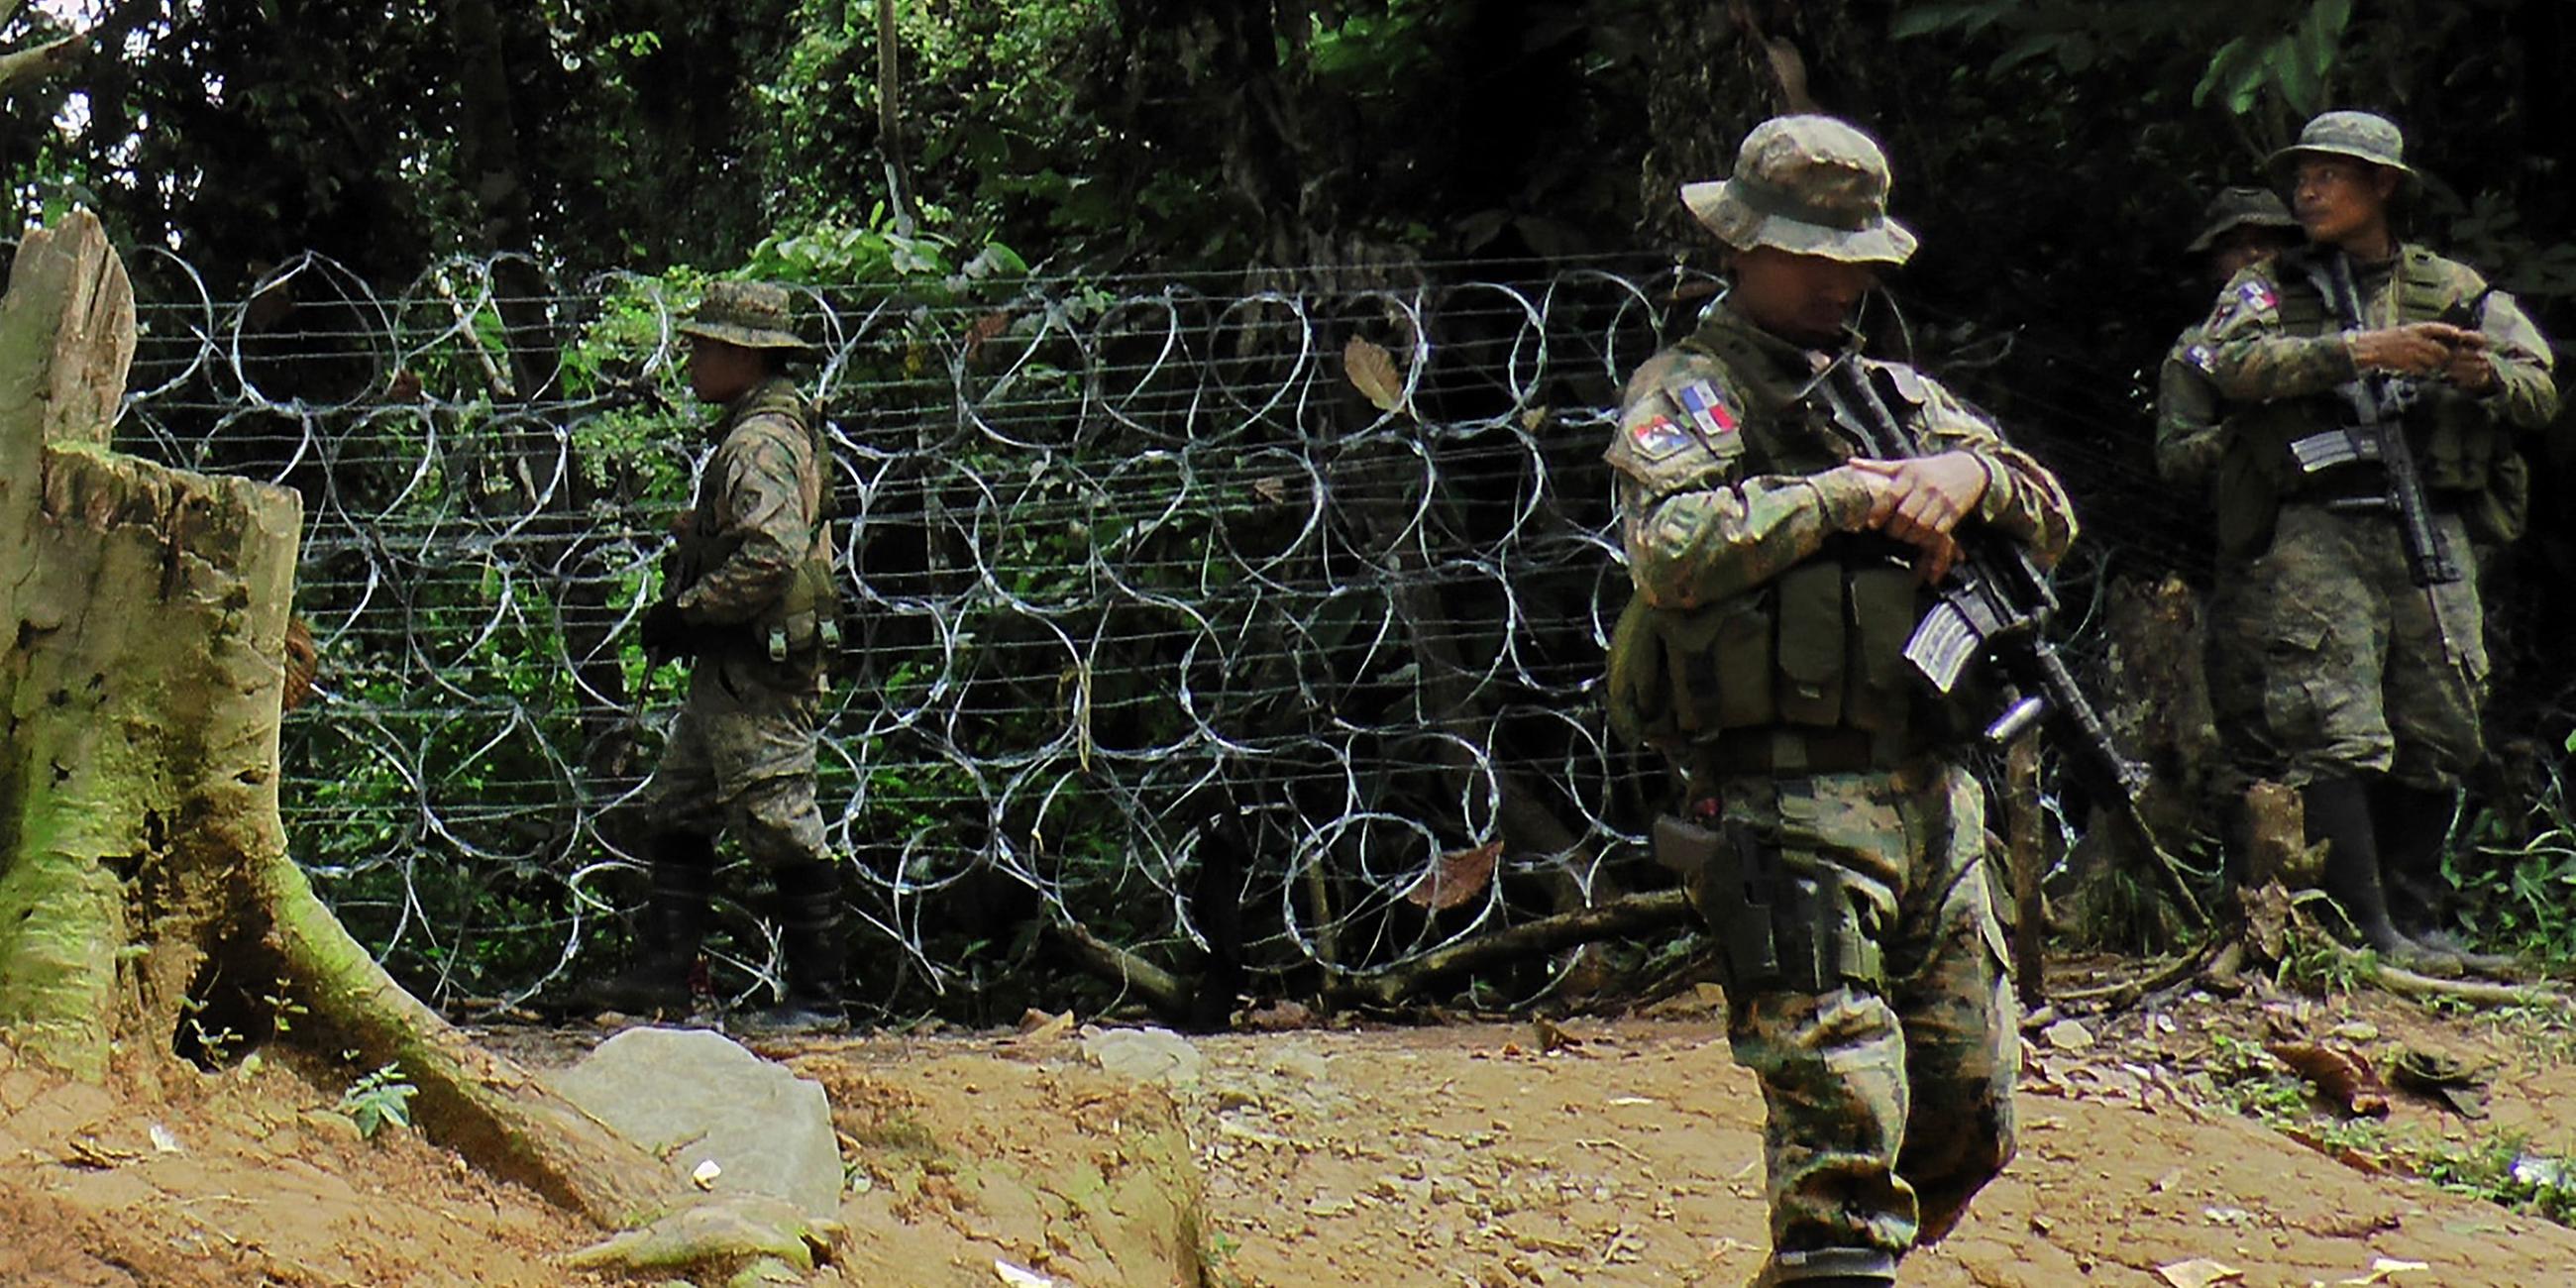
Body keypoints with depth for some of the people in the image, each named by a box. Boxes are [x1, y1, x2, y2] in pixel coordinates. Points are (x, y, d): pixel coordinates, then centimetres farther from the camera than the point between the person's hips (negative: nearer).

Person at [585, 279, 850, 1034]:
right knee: (675, 813, 15)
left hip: (758, 668, -11)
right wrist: (682, 611, 15)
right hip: (730, 669, 11)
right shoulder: (751, 433, 17)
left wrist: (685, 611, -18)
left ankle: (817, 999, -2)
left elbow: (771, 555, -29)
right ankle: (666, 971, 19)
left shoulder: (761, 442, -17)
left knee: (784, 829, -6)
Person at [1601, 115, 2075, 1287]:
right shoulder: (1690, 391, 0)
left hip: (1931, 796, 7)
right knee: (1842, 1113, -14)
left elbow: (2053, 524, 13)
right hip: (1789, 805, -7)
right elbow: (1671, 549, -19)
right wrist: (1842, 496, -15)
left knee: (1969, 1125, 11)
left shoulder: (1899, 393, 21)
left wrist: (1972, 473, -8)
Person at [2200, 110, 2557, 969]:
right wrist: (2361, 351, -20)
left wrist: (2486, 374, -15)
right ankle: (2368, 931, -13)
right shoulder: (2269, 289, 10)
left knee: (2438, 738, 5)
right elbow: (2237, 365, -11)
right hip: (2317, 535, -3)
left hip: (2434, 534, 3)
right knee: (2334, 736, -12)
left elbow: (2542, 394, 8)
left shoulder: (2454, 290, 15)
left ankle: (2414, 917, 15)